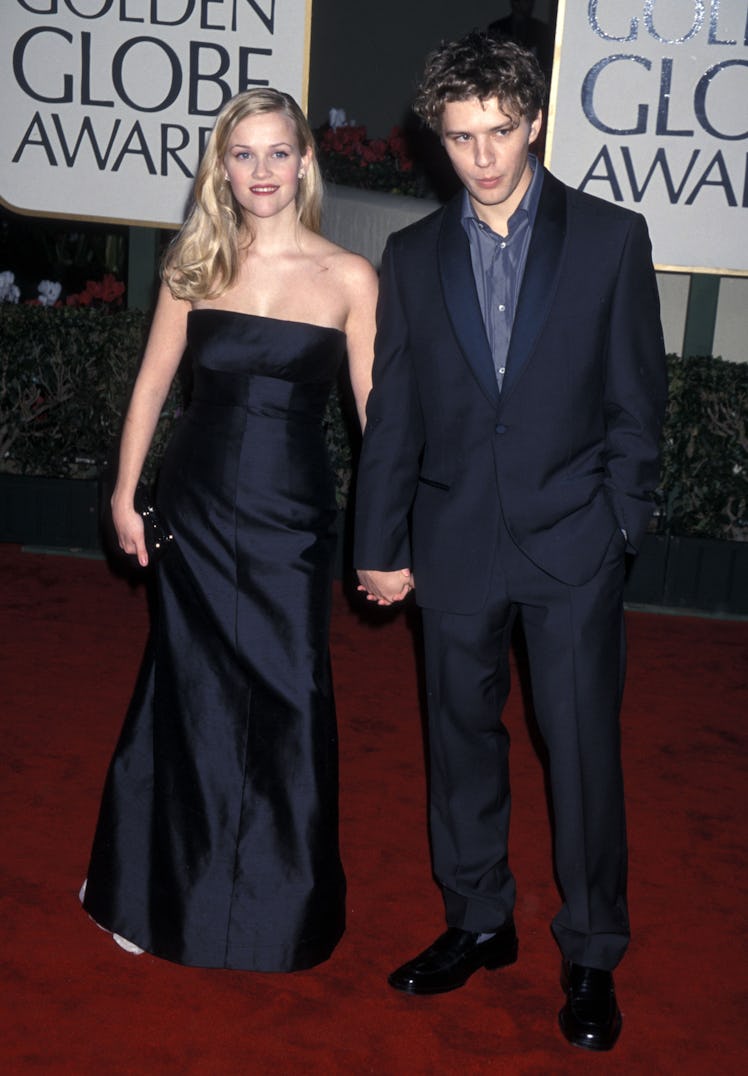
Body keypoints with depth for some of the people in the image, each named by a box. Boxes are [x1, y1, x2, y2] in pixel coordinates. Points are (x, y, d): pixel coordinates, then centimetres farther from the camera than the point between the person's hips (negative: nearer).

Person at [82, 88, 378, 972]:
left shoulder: (349, 278, -4)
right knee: (190, 694, 11)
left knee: (288, 701, 5)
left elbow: (375, 409, -4)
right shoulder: (196, 264, 2)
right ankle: (164, 891, 33)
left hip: (293, 516, -1)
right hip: (198, 507, 1)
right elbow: (152, 383, 8)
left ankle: (281, 906, 28)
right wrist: (125, 492, 6)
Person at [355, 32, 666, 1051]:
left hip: (573, 543, -2)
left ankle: (592, 955, 20)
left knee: (583, 747, 3)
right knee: (463, 739, 13)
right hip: (456, 543, 3)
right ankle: (478, 921, 32)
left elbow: (637, 397, 1)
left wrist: (617, 522, -4)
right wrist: (380, 545, 5)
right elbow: (391, 413, 7)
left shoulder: (611, 238, -1)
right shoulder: (412, 256, 6)